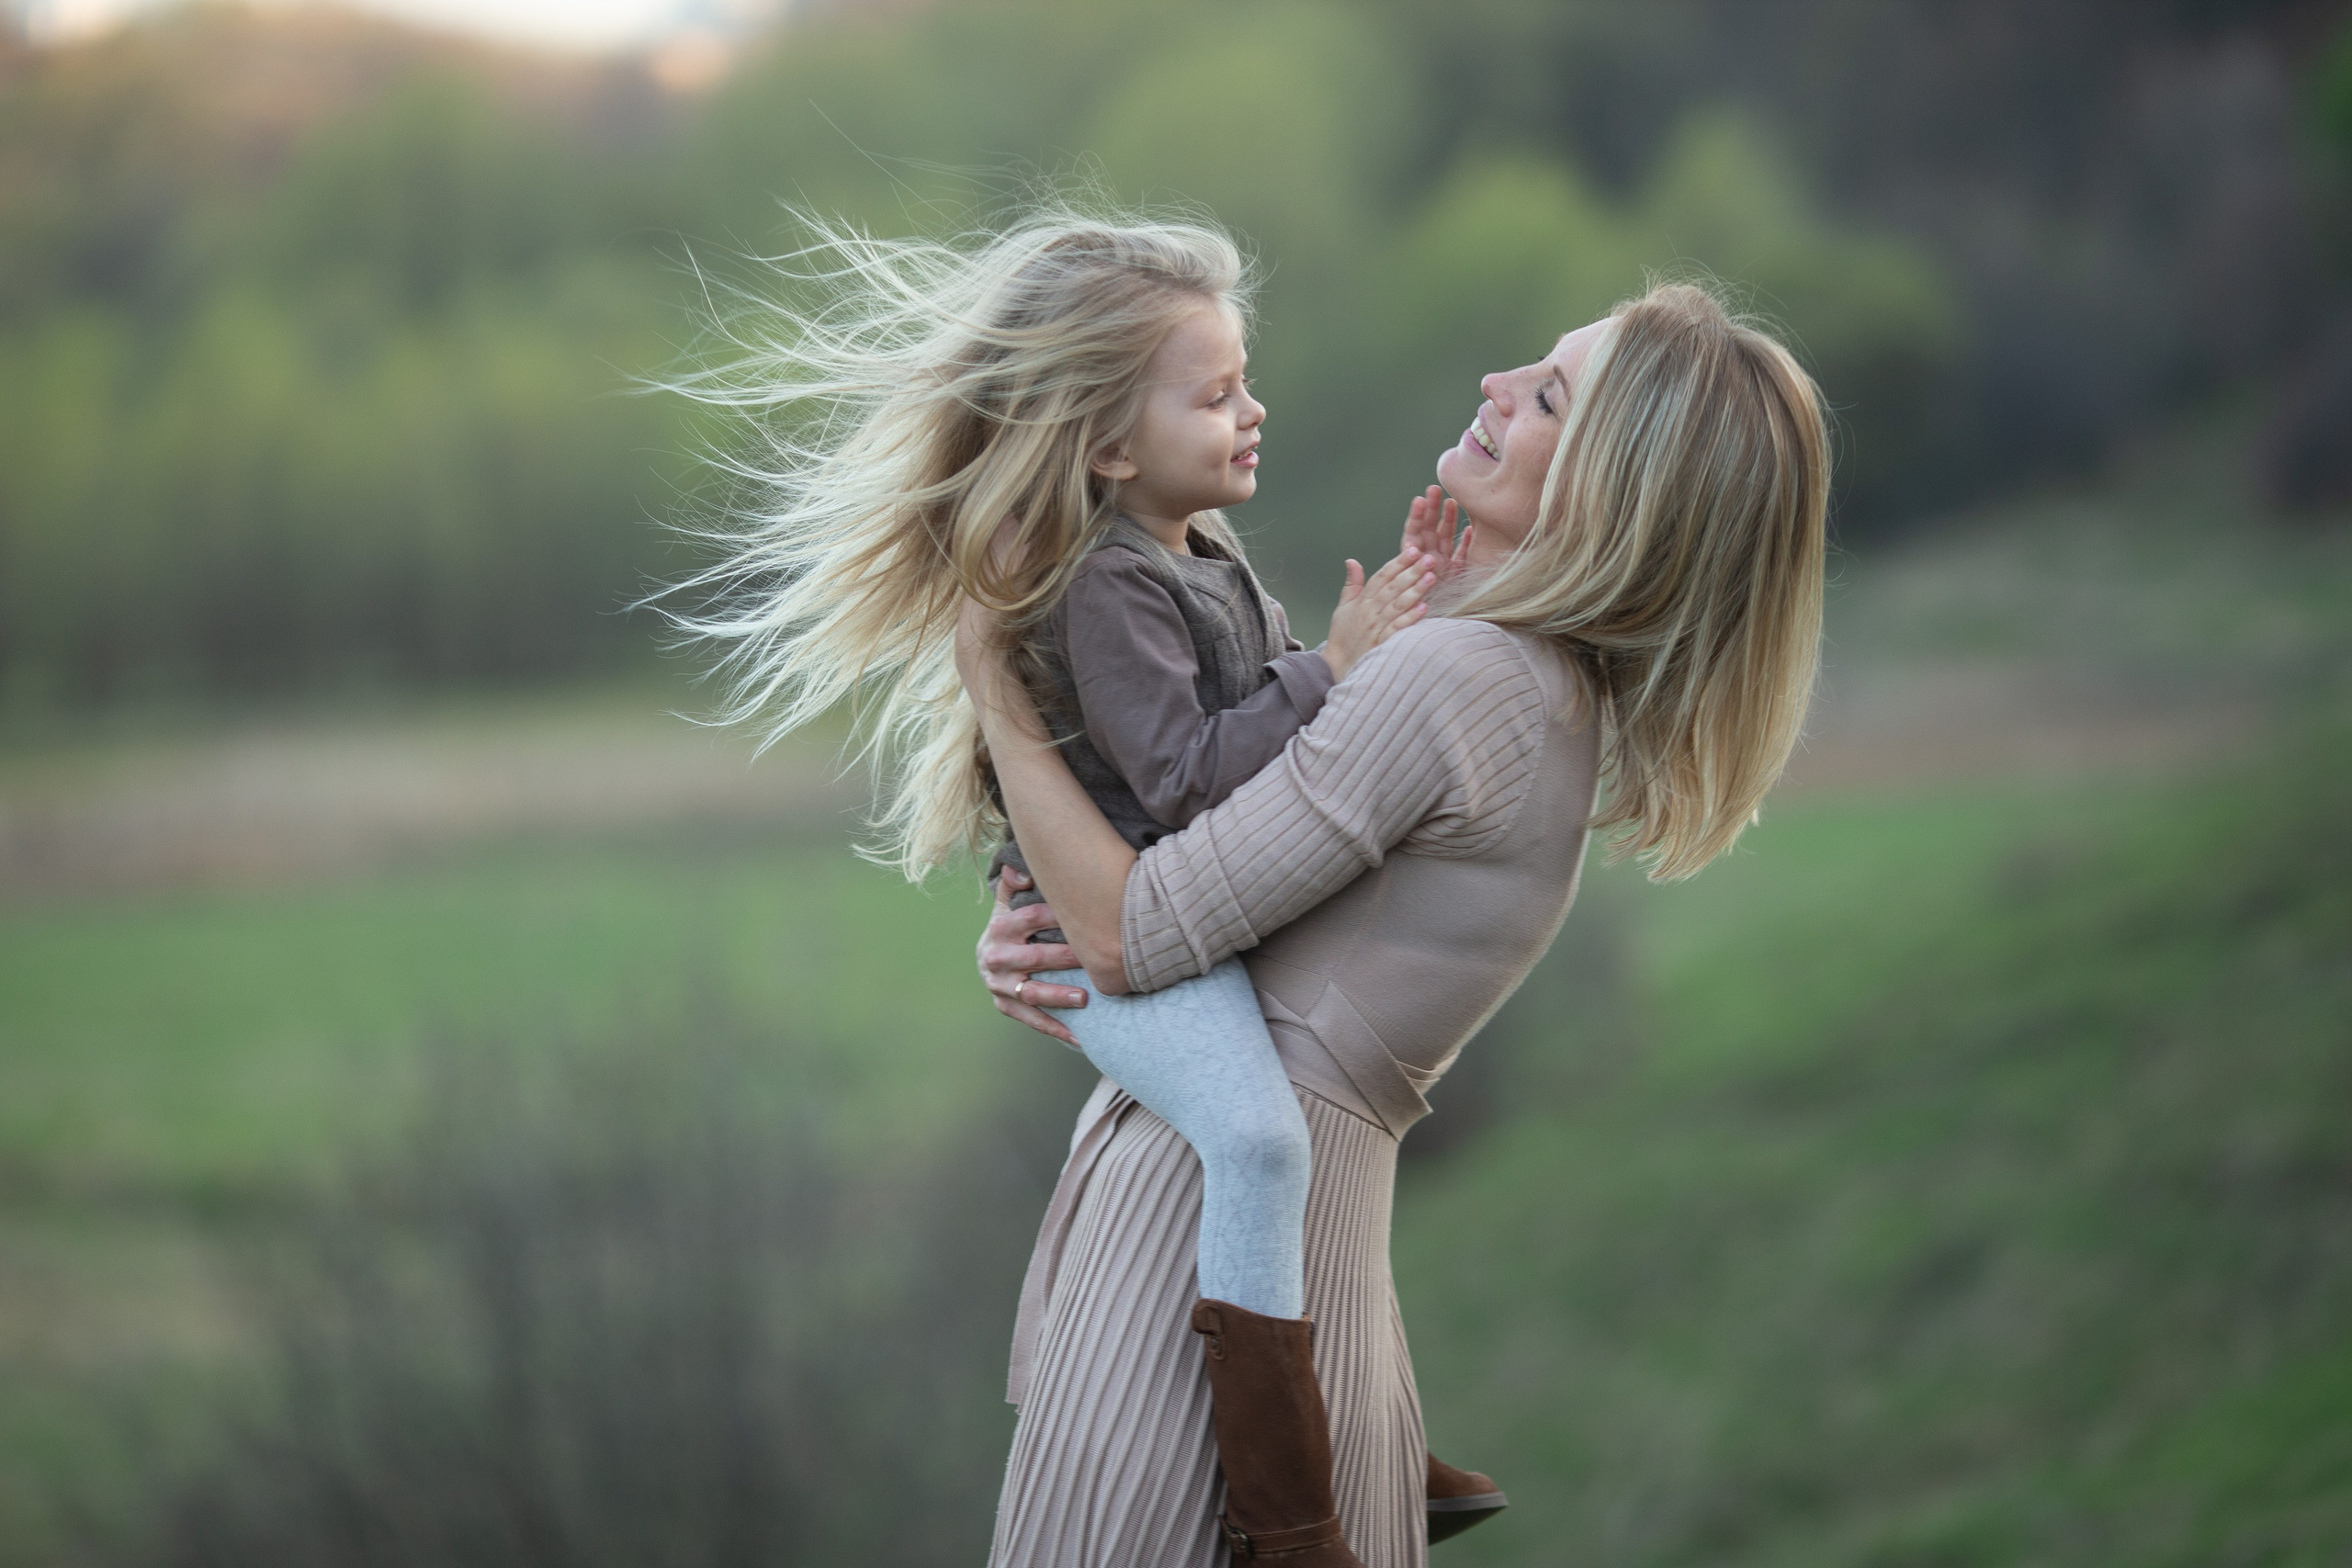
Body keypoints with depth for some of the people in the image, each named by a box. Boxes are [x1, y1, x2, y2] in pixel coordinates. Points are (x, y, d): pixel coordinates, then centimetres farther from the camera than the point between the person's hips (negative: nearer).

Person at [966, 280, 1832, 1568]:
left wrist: (994, 690, -6)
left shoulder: (1455, 678, -20)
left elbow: (1132, 934, -18)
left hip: (1210, 1200, -9)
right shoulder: (1566, 693, 10)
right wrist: (1020, 926, 0)